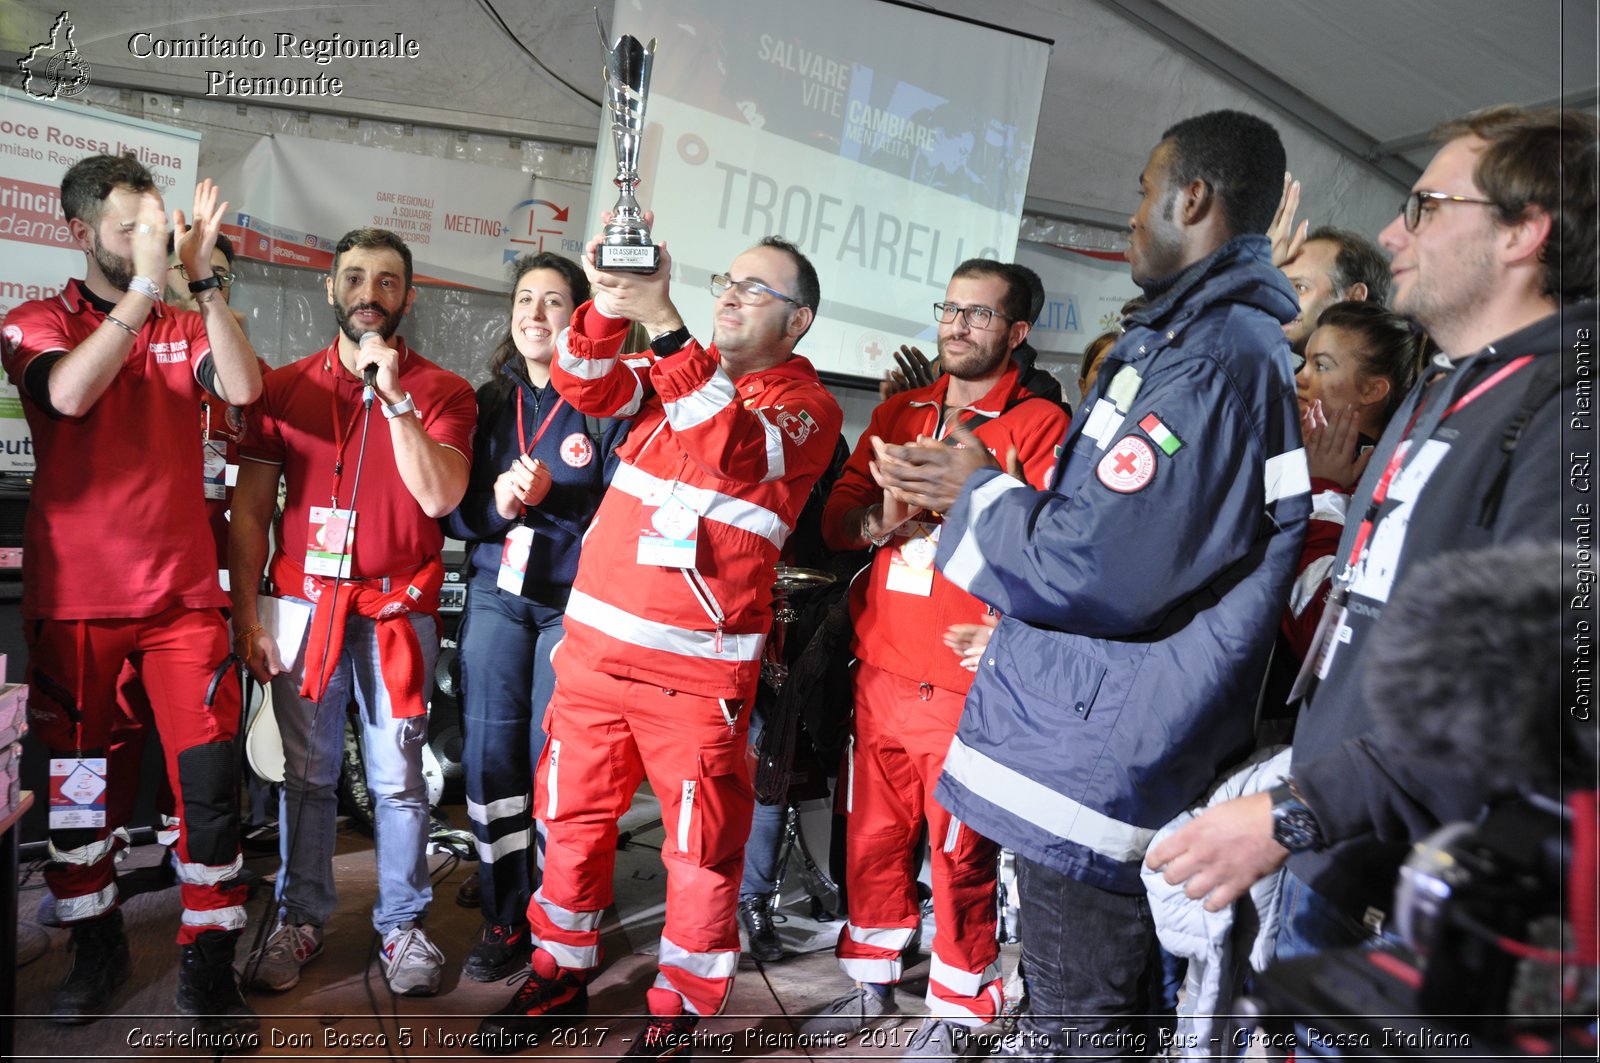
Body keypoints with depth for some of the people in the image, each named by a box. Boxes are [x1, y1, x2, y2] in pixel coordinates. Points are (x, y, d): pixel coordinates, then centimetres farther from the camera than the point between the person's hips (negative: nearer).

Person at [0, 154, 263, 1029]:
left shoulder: (184, 327, 9)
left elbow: (243, 387, -12)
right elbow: (70, 393, -20)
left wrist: (201, 277, -19)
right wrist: (148, 283, -23)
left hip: (182, 593, 1)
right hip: (75, 595, 0)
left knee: (208, 777, -4)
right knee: (75, 777, 12)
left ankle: (208, 967, 8)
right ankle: (96, 949, 31)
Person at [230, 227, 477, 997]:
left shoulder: (441, 392, 2)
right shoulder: (284, 387, 7)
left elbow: (439, 497, -12)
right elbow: (249, 509, 7)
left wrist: (394, 396, -16)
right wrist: (246, 616, 0)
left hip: (399, 610, -1)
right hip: (305, 604, 2)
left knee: (397, 778, 3)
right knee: (307, 773, 8)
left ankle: (402, 923, 18)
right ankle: (300, 918, 24)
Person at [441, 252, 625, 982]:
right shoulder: (488, 402, 11)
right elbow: (452, 509, 8)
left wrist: (551, 496, -18)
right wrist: (496, 503, -10)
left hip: (575, 601, -4)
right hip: (496, 594, 4)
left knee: (554, 756, -1)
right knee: (489, 751, 3)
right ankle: (504, 916, 19)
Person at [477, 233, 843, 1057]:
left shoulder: (808, 408, -3)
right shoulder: (676, 370, 12)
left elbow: (737, 448, -24)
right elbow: (586, 387, -4)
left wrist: (662, 321, -29)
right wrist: (610, 306, -22)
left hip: (696, 670, -4)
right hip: (595, 644, 5)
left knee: (701, 845, 5)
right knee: (571, 817, 15)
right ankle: (562, 976, 35)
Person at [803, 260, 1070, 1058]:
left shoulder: (1039, 423, -3)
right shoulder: (898, 412, 14)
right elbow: (836, 520, 9)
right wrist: (882, 518, -11)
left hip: (968, 681, -5)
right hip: (881, 668, 5)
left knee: (961, 853, 4)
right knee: (872, 833, 14)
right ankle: (872, 984, 34)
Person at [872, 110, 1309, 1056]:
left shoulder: (1210, 363, -21)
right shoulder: (1227, 343, 15)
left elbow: (1091, 572, -25)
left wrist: (979, 495, -8)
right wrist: (980, 491, 10)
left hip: (1094, 775, -11)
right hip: (1098, 757, 11)